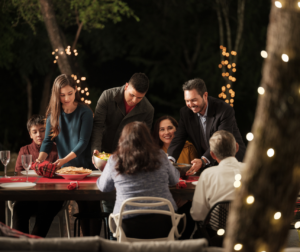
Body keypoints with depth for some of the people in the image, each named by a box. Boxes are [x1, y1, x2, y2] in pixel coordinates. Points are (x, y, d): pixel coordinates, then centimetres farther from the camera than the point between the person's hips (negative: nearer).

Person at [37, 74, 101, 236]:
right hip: (67, 169, 4)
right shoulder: (53, 114, 3)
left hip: (86, 166, -4)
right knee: (81, 207, 9)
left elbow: (83, 142, -16)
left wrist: (64, 160, -28)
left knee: (92, 206, -3)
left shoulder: (85, 112, -10)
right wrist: (41, 159, -22)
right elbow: (48, 140, -3)